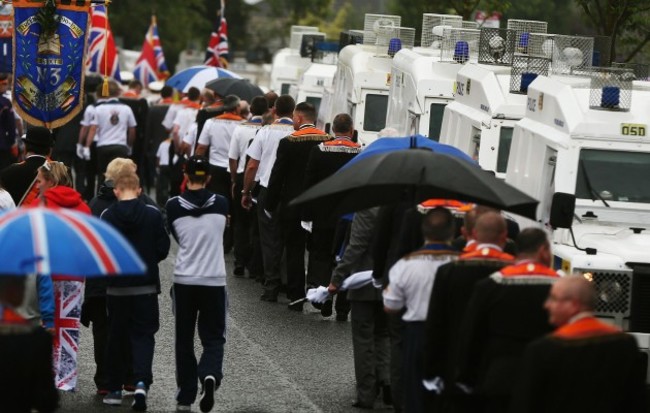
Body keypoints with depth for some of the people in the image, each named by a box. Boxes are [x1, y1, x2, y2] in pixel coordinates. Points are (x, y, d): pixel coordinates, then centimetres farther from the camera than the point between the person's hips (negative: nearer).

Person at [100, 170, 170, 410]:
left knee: (116, 337, 12)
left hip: (116, 286, 0)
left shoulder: (107, 216, -7)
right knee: (143, 335, 5)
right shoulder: (153, 214, -6)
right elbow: (163, 249, -4)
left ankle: (115, 390, 17)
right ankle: (141, 381, -16)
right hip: (146, 286, 0)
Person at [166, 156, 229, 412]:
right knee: (213, 337, 8)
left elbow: (177, 237, 9)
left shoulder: (174, 206, -5)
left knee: (184, 340, 12)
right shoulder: (221, 204, -2)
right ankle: (210, 375, -21)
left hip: (184, 280, 0)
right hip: (214, 281, 0)